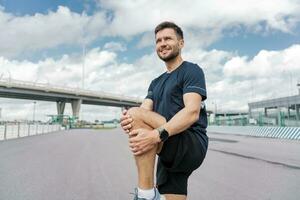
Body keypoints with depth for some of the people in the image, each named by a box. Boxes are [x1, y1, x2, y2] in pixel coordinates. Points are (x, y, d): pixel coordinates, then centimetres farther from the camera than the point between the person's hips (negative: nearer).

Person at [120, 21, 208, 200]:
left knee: (137, 114, -24)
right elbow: (145, 110, 5)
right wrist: (129, 120, -20)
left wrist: (157, 134, -31)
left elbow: (192, 112, -18)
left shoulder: (192, 71, -1)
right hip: (172, 153, 8)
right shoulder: (156, 83, 21)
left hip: (193, 146, -7)